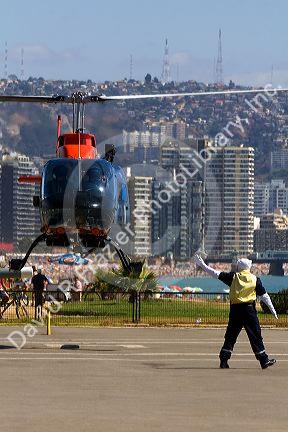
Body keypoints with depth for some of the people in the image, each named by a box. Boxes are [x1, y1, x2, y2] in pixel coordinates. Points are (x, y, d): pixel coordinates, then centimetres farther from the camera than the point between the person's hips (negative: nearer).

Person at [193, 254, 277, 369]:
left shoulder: (233, 276, 3)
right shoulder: (255, 279, 2)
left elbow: (216, 274, 2)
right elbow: (264, 296, 4)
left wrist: (202, 265, 10)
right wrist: (272, 309, 10)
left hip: (235, 309, 1)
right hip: (249, 310, -1)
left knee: (231, 335, 8)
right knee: (255, 335, 1)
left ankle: (224, 360, 5)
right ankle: (264, 360, 0)